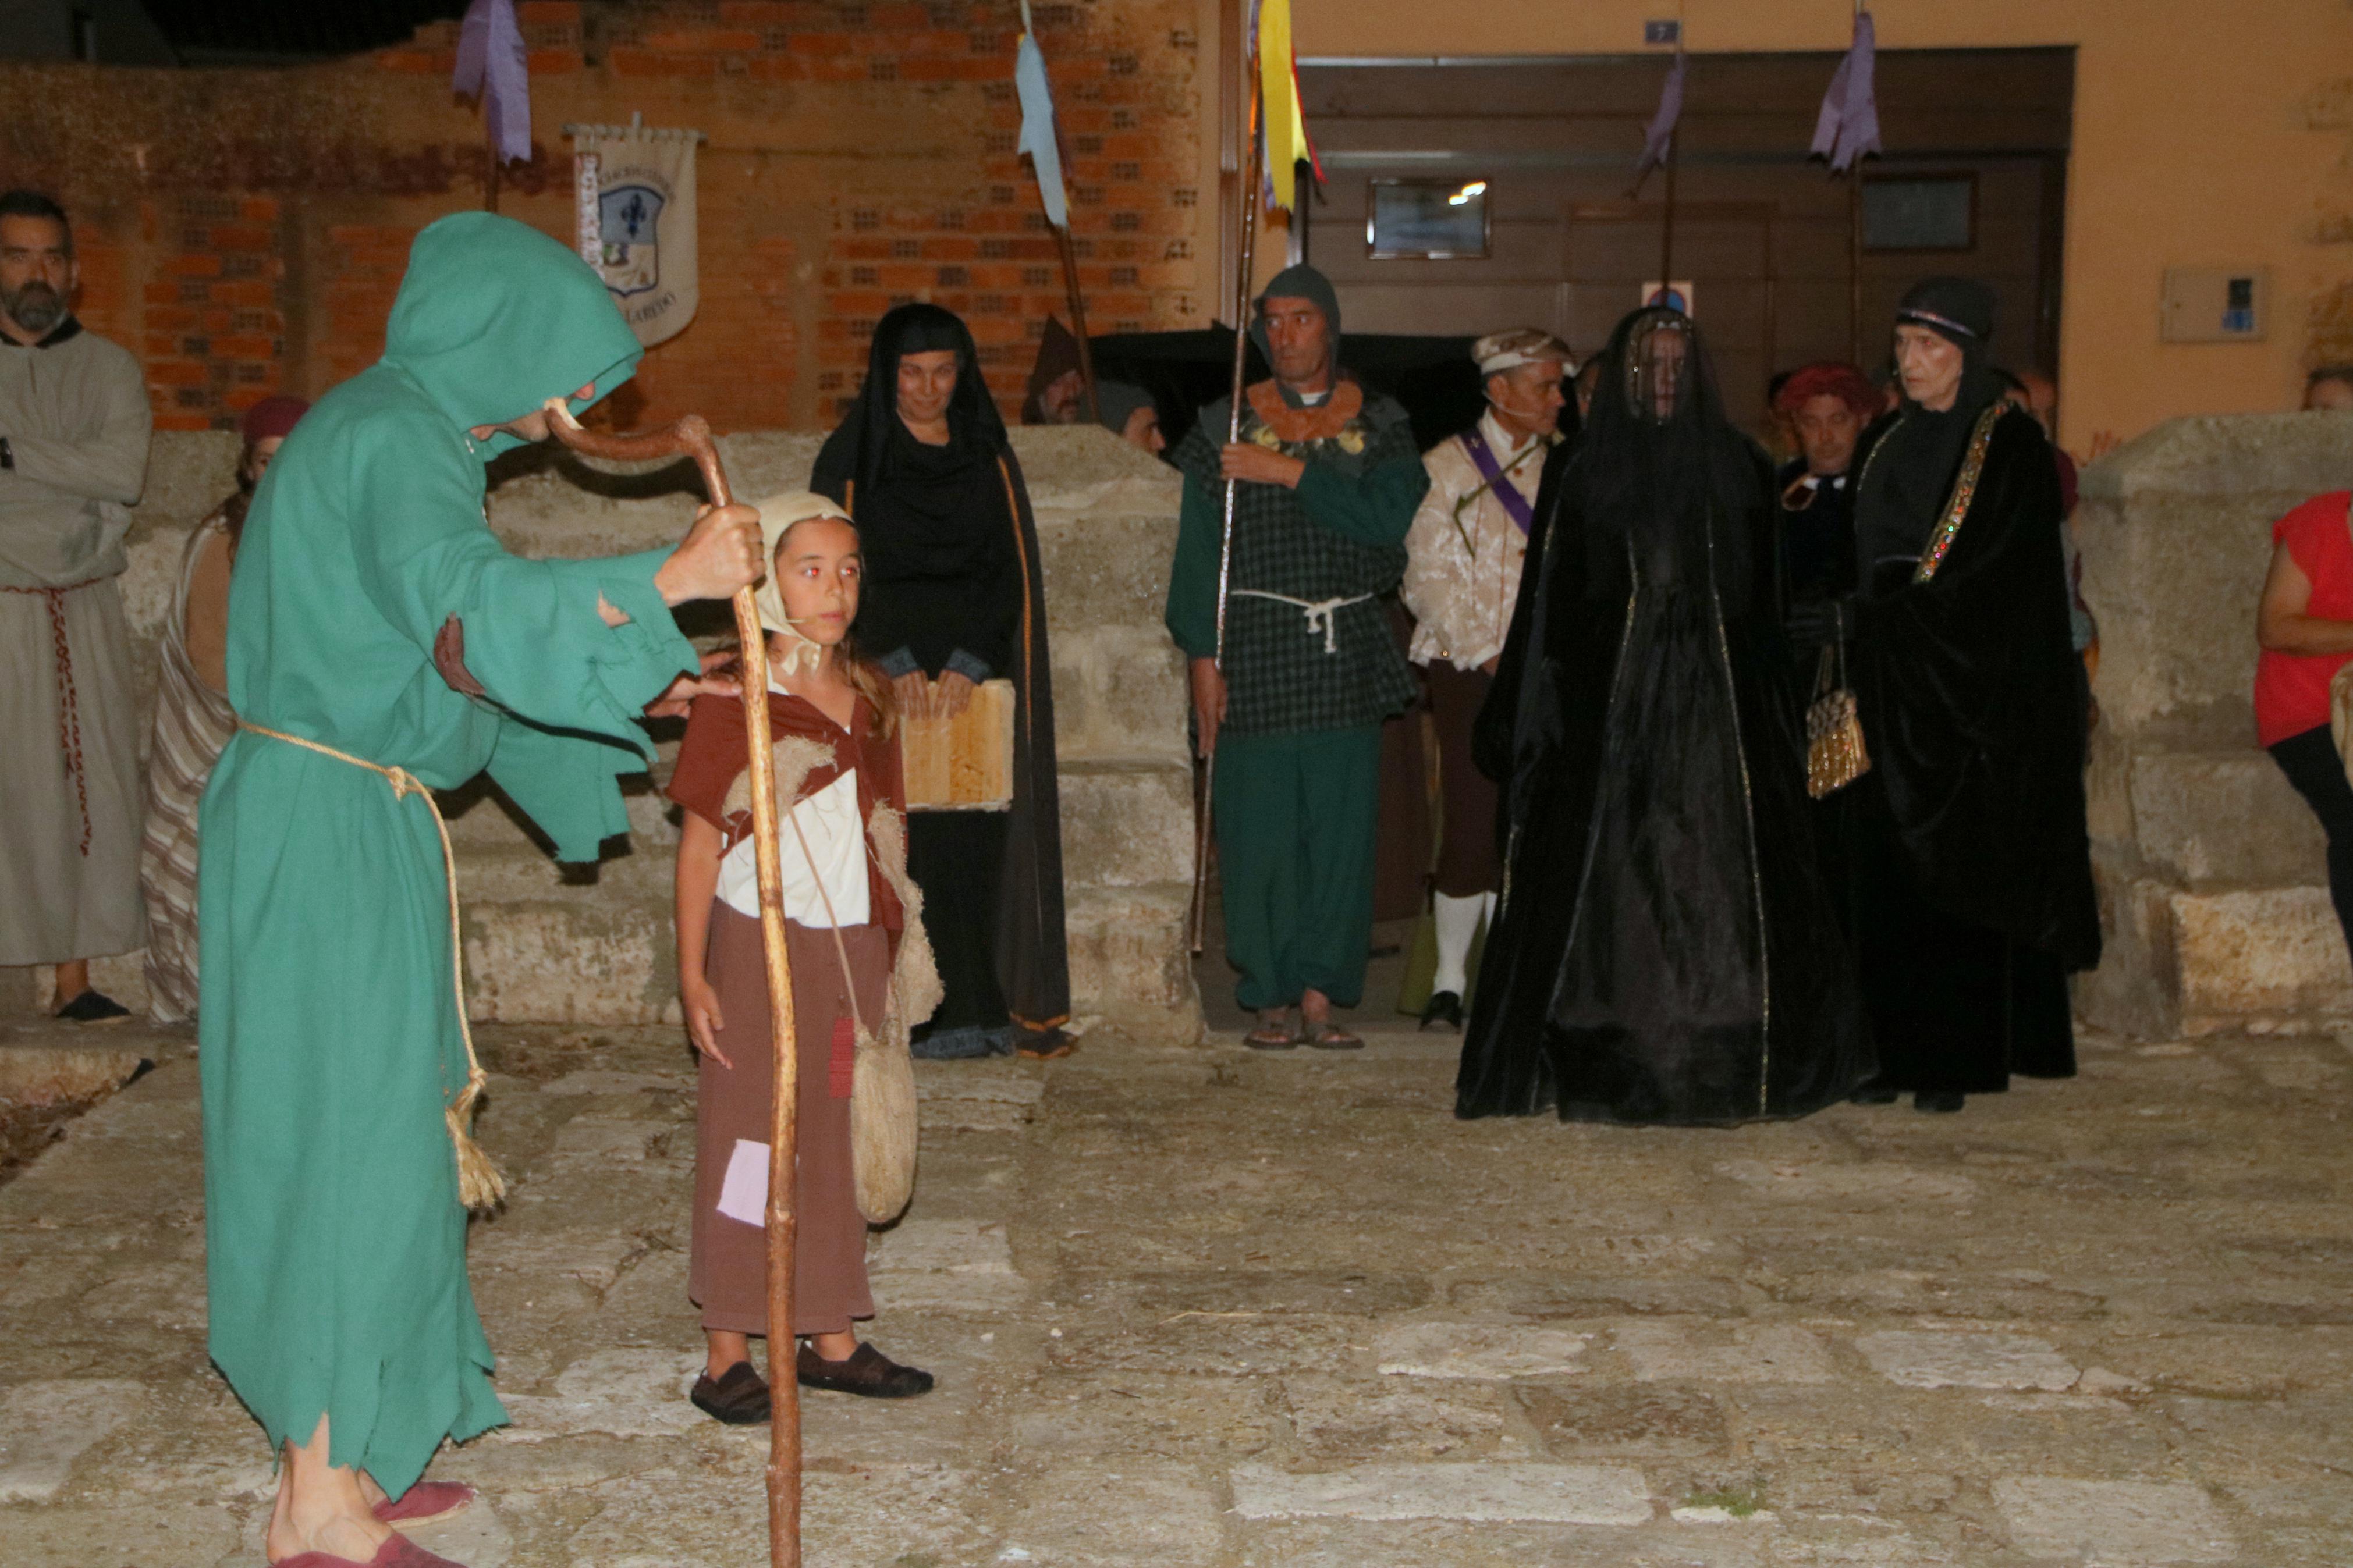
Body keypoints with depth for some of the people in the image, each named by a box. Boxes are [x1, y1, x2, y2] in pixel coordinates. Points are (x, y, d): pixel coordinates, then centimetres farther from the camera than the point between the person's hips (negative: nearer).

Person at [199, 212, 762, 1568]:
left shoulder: (394, 432, 17)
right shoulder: (394, 442, -15)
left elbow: (443, 658, 23)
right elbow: (471, 609, -33)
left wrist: (629, 695, 21)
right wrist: (665, 582, -31)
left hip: (345, 817, 10)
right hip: (330, 831, -10)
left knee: (361, 1127, 14)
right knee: (354, 1129, -4)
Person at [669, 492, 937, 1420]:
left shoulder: (868, 695, 8)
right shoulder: (734, 699, -8)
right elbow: (702, 843, -7)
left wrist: (892, 951, 13)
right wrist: (693, 974, -10)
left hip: (856, 948, 5)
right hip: (761, 946, -5)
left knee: (840, 1139, 11)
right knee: (751, 1139, 0)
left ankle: (830, 1339, 22)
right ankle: (727, 1356, 10)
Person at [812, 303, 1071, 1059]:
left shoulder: (988, 457, 10)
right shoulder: (851, 457, 3)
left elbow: (1010, 571, 4)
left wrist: (967, 665, -9)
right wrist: (896, 665, -14)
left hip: (981, 683, 2)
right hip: (888, 686, -2)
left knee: (982, 840, -1)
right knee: (902, 842, -7)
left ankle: (987, 1005, 4)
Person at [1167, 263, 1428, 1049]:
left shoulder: (1378, 424, 9)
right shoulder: (1228, 424, 6)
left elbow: (1389, 515, -8)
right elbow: (1198, 549, 1)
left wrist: (1291, 472, -13)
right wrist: (1203, 656, -7)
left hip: (1347, 650, 1)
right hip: (1256, 646, -1)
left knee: (1341, 823, -1)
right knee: (1259, 827, -4)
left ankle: (1318, 994, 7)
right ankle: (1271, 998, 7)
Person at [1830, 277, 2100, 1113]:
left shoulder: (2011, 447, -6)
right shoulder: (1885, 442, 13)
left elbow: (1998, 581, -14)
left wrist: (1883, 619, -15)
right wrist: (1861, 622, 0)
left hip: (1971, 692, -6)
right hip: (1890, 687, 6)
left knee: (1955, 872, -4)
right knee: (1884, 872, 3)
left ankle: (1958, 1059, 4)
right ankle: (1896, 1051, 10)